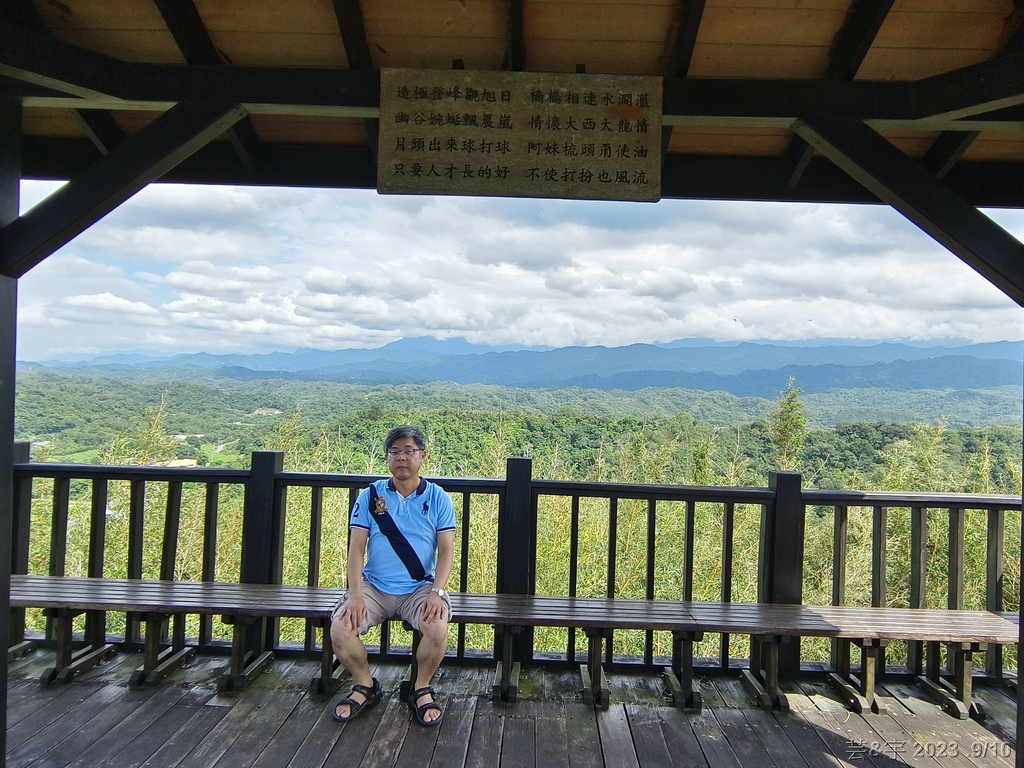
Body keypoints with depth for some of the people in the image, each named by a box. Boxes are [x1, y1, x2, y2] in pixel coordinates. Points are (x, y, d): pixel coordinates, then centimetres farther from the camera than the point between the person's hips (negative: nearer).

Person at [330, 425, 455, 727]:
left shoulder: (438, 498, 1)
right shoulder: (370, 496, 3)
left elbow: (446, 550, -3)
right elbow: (356, 548, -2)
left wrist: (436, 592, -18)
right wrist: (355, 595, -15)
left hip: (420, 588, -1)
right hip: (373, 587, 1)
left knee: (438, 629, -29)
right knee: (339, 629, -22)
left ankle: (422, 689, 2)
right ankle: (365, 686, 8)